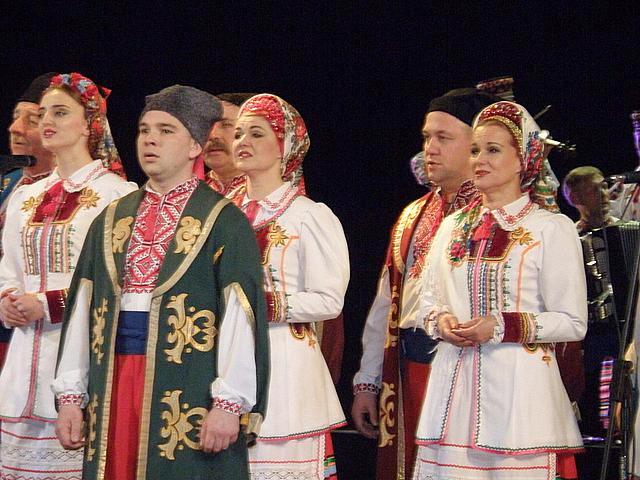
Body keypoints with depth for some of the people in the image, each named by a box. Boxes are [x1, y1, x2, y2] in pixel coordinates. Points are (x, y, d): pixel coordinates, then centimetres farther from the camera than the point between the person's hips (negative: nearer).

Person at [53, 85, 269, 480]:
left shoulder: (223, 221, -2)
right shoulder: (112, 221, 15)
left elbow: (240, 314, -9)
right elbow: (82, 309, 14)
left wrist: (229, 403, -16)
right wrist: (70, 396, 7)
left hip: (188, 389, -5)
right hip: (115, 385, 5)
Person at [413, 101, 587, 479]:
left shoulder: (552, 229, -2)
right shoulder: (453, 227, 16)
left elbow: (573, 323, -6)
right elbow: (429, 302, 22)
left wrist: (502, 327, -16)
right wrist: (441, 321, -1)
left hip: (517, 388, -4)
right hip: (454, 386, 5)